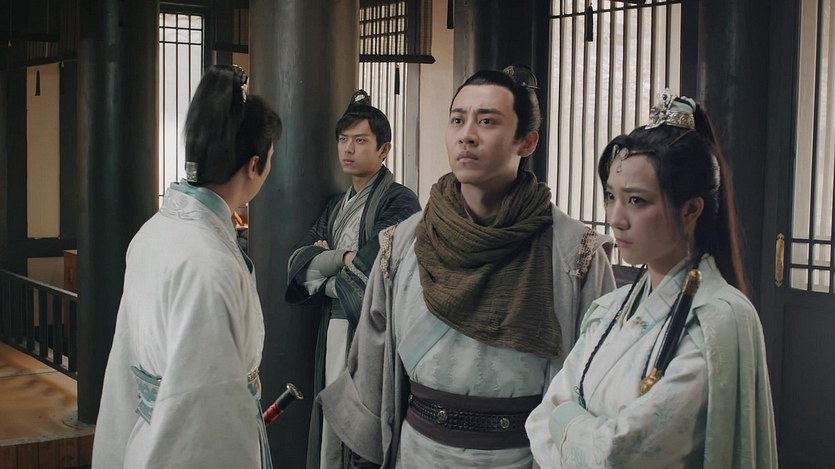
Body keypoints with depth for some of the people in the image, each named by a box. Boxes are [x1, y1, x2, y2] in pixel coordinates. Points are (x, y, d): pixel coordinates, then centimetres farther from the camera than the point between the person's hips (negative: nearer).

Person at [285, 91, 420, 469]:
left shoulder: (399, 201, -8)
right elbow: (298, 263, 7)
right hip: (332, 329, 7)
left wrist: (327, 261, -2)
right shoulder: (337, 205, 17)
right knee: (329, 437, 11)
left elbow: (371, 268, -20)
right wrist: (345, 258, -10)